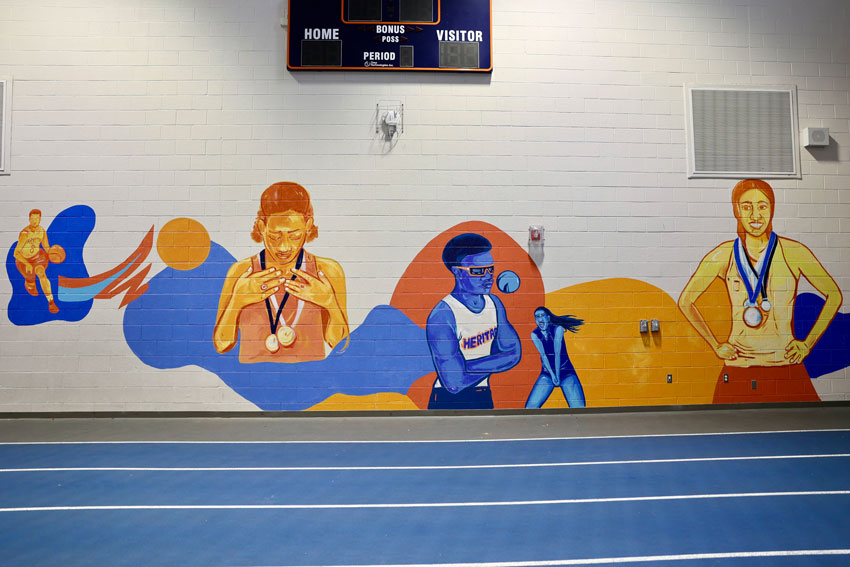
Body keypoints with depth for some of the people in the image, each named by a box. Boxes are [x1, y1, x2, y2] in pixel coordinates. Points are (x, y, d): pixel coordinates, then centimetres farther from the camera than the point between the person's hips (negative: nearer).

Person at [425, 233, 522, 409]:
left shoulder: (494, 303, -1)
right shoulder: (441, 315, -24)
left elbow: (514, 353, -2)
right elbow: (454, 383, -27)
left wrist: (470, 366, -16)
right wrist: (495, 363, -13)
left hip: (484, 397, 6)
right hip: (448, 402, -6)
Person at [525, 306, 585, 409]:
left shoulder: (558, 329, -9)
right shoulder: (534, 334, -3)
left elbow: (557, 353, -13)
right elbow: (543, 355, -11)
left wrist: (558, 375, -15)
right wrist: (552, 374, -19)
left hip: (565, 372, -2)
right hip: (547, 373, 2)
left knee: (578, 408, -18)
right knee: (530, 407, -8)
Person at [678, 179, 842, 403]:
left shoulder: (793, 252, 0)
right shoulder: (724, 255, 1)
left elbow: (834, 295, 11)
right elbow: (685, 301, 9)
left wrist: (808, 343, 6)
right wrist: (716, 345, 7)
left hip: (786, 368, 0)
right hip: (738, 372, 0)